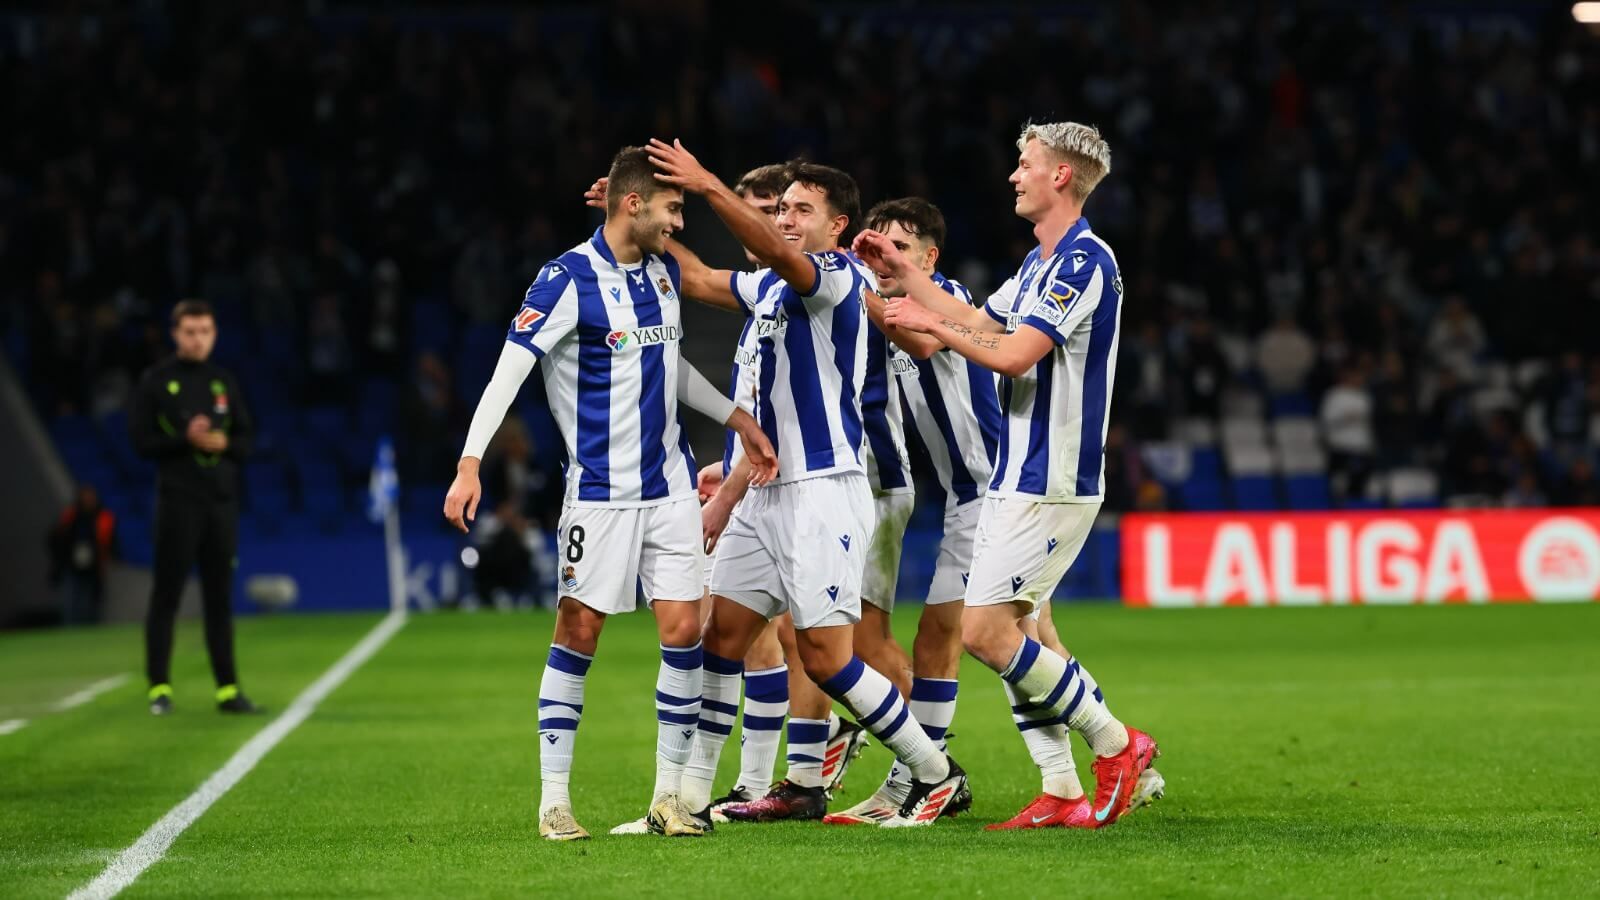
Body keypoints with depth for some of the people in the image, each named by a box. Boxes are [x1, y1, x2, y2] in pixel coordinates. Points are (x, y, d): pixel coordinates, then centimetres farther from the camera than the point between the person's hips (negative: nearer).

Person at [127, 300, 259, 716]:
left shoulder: (223, 381, 11)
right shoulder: (156, 381, -1)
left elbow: (247, 438, 12)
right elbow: (141, 439, -5)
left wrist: (223, 443, -9)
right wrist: (186, 439, -18)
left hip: (222, 498, 4)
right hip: (178, 498, -4)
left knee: (219, 596, 6)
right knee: (166, 594, -2)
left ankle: (227, 689, 8)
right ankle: (159, 687, 3)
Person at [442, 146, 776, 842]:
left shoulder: (663, 270, 9)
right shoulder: (568, 279, -13)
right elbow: (509, 370, -18)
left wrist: (737, 420, 25)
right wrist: (470, 464, -26)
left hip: (669, 484, 6)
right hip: (601, 490, -6)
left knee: (683, 629, -1)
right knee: (579, 632, -2)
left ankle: (668, 795, 8)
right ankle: (553, 797, 6)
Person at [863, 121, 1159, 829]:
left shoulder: (1085, 260, -16)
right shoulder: (1040, 262, 16)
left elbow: (1014, 353, -22)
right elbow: (980, 325, 26)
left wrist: (929, 323, -9)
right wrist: (906, 273, 23)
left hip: (1050, 484, -10)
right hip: (1017, 478, 10)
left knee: (985, 631, -12)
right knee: (1010, 632, 7)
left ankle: (1116, 744, 0)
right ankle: (1063, 794, 10)